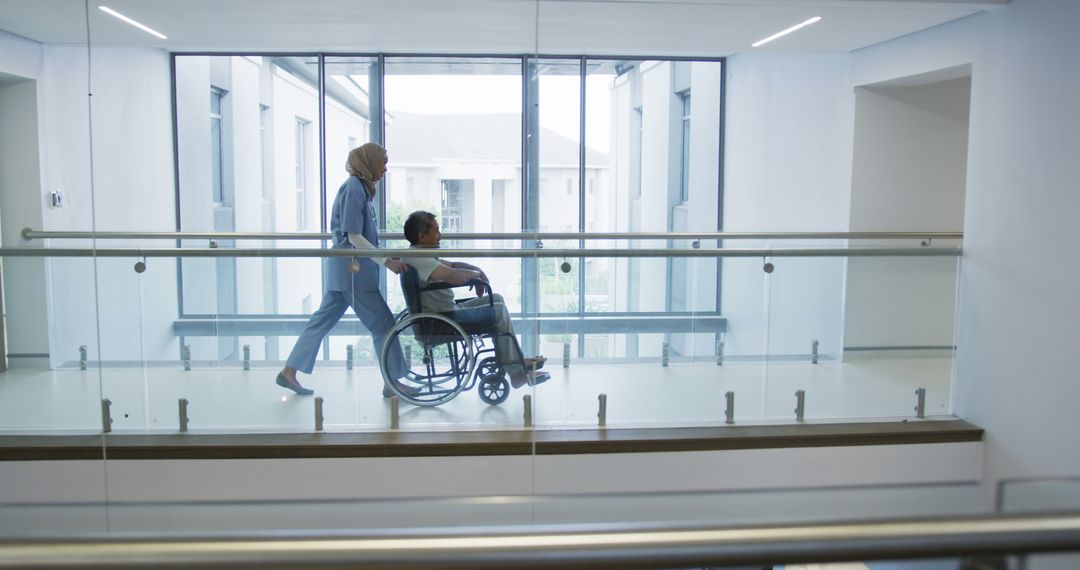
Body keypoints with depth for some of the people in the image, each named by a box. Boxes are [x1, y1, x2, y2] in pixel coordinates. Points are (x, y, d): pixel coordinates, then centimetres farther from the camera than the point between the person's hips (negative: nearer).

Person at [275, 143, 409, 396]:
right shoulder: (353, 188, -16)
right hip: (352, 268, -10)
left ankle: (289, 372, 22)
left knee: (323, 320, 14)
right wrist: (387, 261, -22)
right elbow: (355, 237, -20)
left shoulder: (360, 187, 12)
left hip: (348, 269, 10)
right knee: (383, 323, -2)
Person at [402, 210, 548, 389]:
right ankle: (517, 372, -2)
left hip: (449, 310, 11)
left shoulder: (422, 255, 13)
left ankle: (516, 361, 17)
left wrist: (477, 271, 3)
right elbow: (455, 275, -32)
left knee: (496, 299, 14)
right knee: (499, 310, -10)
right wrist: (476, 274, -12)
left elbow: (453, 264, 22)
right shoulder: (417, 258, -22)